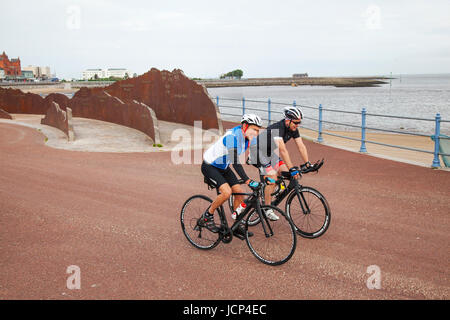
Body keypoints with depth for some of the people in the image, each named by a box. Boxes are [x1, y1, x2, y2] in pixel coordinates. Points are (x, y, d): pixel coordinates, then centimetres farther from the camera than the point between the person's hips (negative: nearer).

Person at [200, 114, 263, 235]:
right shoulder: (232, 136, -30)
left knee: (240, 193, -1)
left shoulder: (247, 137, -4)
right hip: (209, 166, -8)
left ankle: (236, 225, 15)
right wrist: (247, 180, -44)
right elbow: (235, 161, -37)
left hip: (223, 167, 8)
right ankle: (206, 217, -5)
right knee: (226, 192, -26)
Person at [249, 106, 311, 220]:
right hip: (259, 151, -8)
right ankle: (268, 210, -9)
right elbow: (283, 150, -40)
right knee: (272, 179, -18)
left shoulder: (293, 129, -8)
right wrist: (292, 168, -45)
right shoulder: (277, 129, -33)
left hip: (271, 152, 8)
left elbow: (301, 146, -8)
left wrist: (307, 163, -17)